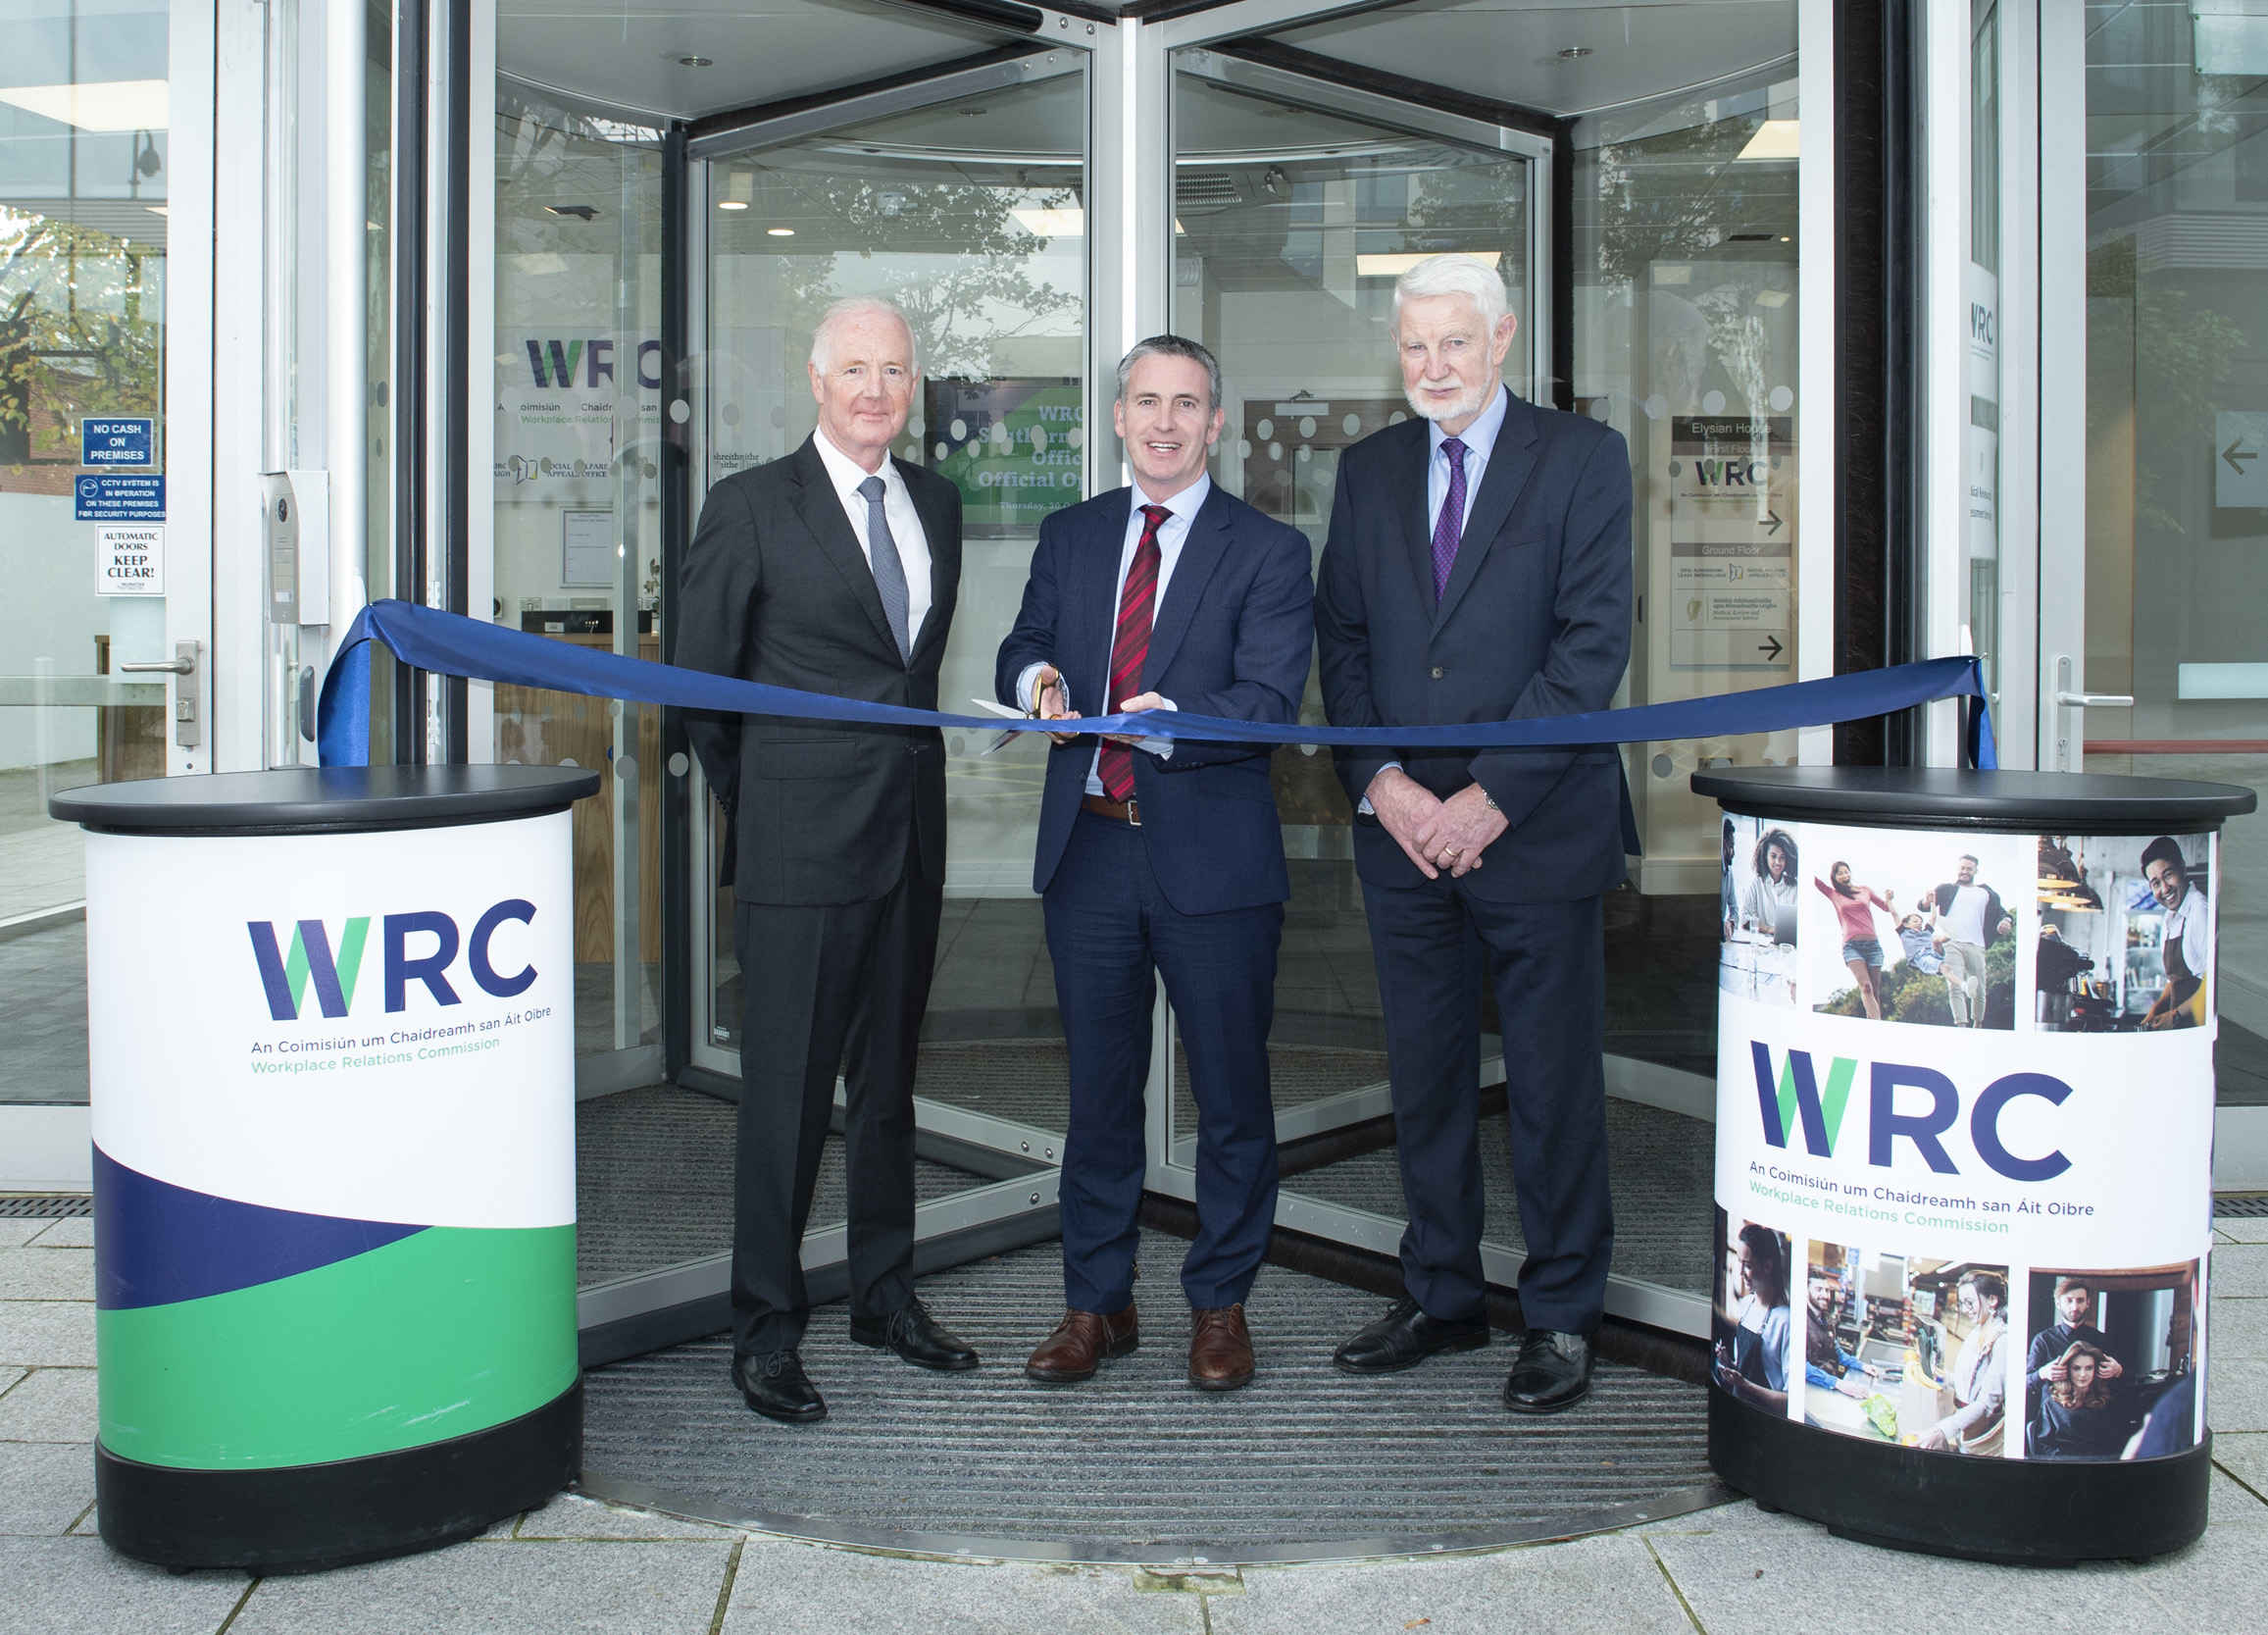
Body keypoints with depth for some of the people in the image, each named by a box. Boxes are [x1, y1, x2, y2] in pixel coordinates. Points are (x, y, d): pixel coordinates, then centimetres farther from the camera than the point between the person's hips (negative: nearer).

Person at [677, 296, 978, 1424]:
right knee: (786, 1090, -2)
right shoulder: (750, 506, -5)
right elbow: (702, 677, 1)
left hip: (911, 833, 6)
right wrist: (755, 805, 6)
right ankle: (765, 1330, 9)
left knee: (888, 1078, 15)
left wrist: (904, 768, 12)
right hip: (800, 843, -5)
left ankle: (884, 1295, 28)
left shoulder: (935, 502, 12)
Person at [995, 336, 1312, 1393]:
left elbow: (1269, 701, -12)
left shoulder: (1268, 551, -1)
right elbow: (1021, 650, 11)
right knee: (1097, 1089, 12)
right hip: (1087, 850, 4)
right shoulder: (1069, 537, 12)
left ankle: (1220, 1305, 22)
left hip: (1212, 858, -3)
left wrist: (1171, 720, -30)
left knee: (1231, 1095, 6)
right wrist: (1038, 680, -14)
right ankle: (1097, 1303, 25)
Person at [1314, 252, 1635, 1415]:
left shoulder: (1583, 458, -2)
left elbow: (1592, 643, -9)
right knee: (1425, 1077, 11)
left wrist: (1490, 797, -14)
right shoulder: (1370, 470, 12)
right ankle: (1440, 1297, 25)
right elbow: (1342, 636, 9)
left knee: (1554, 1083, 3)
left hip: (1536, 826, -4)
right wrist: (1380, 783, -6)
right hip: (1402, 828, 4)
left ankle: (1560, 1318, 17)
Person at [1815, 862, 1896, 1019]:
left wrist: (1888, 899, -2)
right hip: (1851, 945, -3)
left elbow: (1885, 907, 19)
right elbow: (1813, 879, 8)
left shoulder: (1865, 890, 17)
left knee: (1875, 992, -1)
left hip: (1872, 944, 3)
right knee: (1865, 987, -23)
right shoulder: (1833, 894, 13)